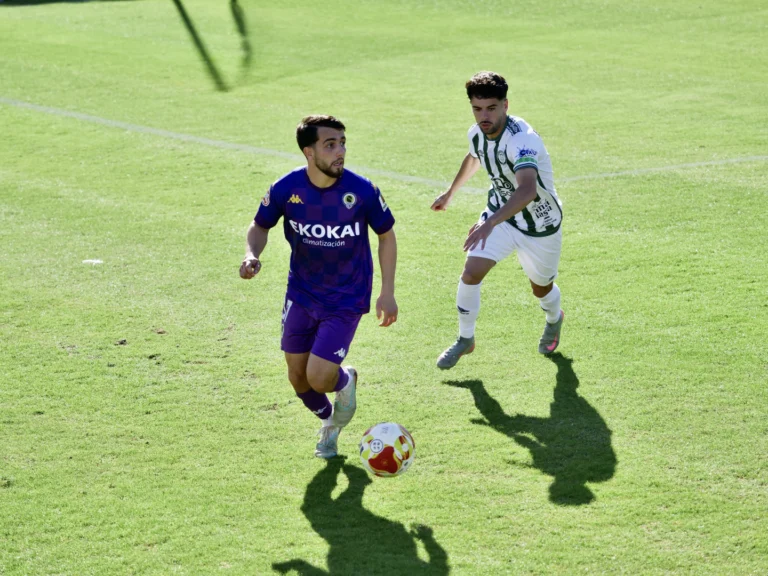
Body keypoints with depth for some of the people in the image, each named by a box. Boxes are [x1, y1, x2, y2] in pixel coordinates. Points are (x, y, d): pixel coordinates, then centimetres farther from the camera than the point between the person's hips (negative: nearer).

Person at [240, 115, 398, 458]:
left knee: (319, 377, -14)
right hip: (301, 296, 3)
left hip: (346, 300, -3)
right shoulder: (285, 189, -16)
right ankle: (329, 423, 43)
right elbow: (261, 225, 4)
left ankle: (345, 382, 24)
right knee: (298, 378, 11)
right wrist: (252, 254, -17)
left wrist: (387, 294, -4)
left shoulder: (362, 191, -20)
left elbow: (386, 235, -3)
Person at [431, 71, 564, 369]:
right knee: (470, 274, -12)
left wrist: (491, 222, -68)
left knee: (541, 289, 16)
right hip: (500, 213, 5)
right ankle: (465, 339, 11)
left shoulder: (521, 139, -38)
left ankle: (554, 319, 53)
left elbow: (527, 190, -55)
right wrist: (450, 192, 28)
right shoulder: (477, 133, -13)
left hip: (540, 226, -5)